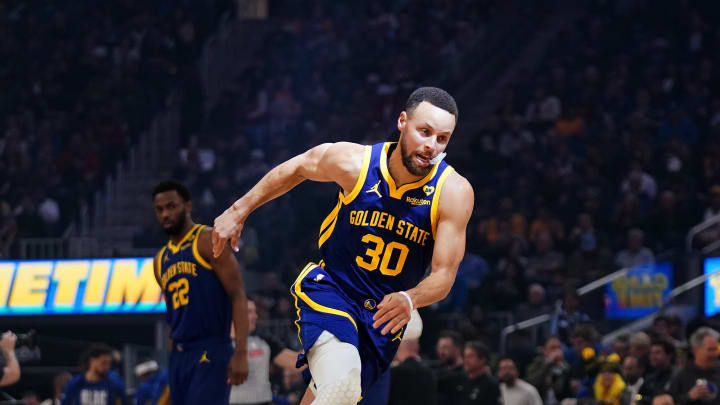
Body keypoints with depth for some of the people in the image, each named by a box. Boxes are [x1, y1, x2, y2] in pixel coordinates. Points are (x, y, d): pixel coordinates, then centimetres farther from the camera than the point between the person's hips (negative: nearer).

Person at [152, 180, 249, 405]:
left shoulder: (208, 242, -4)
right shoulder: (161, 259, 19)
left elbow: (237, 296, -11)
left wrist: (240, 353, -21)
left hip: (210, 353, -8)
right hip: (179, 357, 8)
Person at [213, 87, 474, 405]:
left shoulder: (454, 192, -17)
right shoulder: (354, 162, -16)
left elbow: (444, 275, -18)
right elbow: (296, 168, 5)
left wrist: (409, 299, -40)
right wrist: (238, 211, 11)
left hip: (385, 311, 3)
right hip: (330, 286, -3)